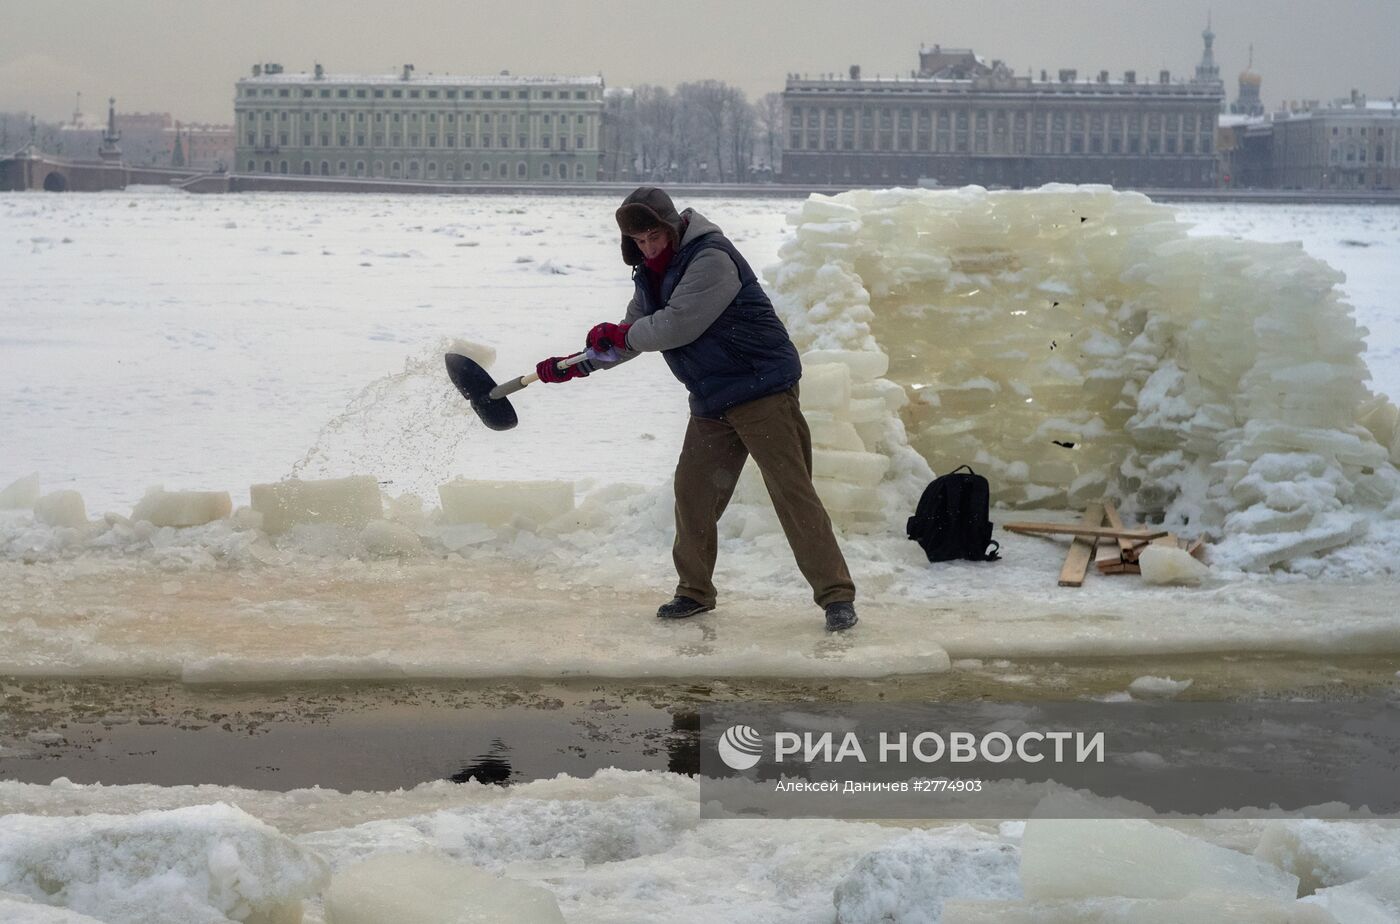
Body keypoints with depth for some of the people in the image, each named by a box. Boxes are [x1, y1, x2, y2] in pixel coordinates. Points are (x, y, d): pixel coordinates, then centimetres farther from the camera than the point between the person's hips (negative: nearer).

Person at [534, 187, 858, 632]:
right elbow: (633, 334, 24)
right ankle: (695, 591, 22)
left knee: (791, 490, -11)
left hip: (762, 389, -9)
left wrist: (615, 334, -8)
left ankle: (836, 594, -11)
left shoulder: (711, 258, -19)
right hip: (711, 401, 9)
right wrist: (576, 366, 18)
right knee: (693, 491, 7)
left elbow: (675, 327, -23)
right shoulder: (652, 273, 11)